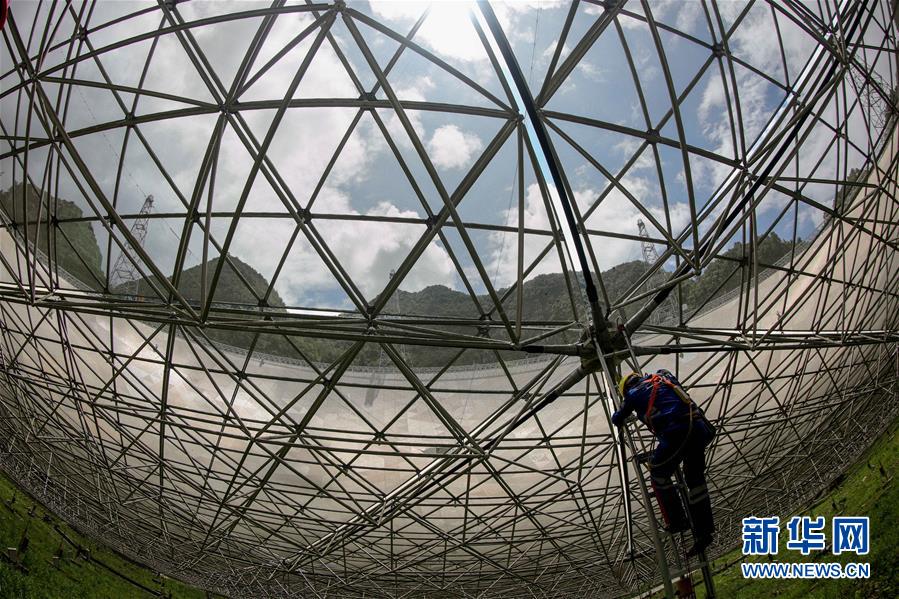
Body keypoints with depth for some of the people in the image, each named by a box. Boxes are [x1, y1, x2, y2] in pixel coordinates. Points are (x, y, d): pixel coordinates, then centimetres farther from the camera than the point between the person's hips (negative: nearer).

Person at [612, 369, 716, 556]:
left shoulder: (633, 393, 14)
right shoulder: (663, 376, 25)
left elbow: (617, 419, 29)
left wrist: (617, 418, 51)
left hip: (675, 433, -5)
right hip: (699, 428, 5)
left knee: (658, 474, 18)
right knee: (695, 480, 19)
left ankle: (677, 521, 19)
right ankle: (704, 531, 18)